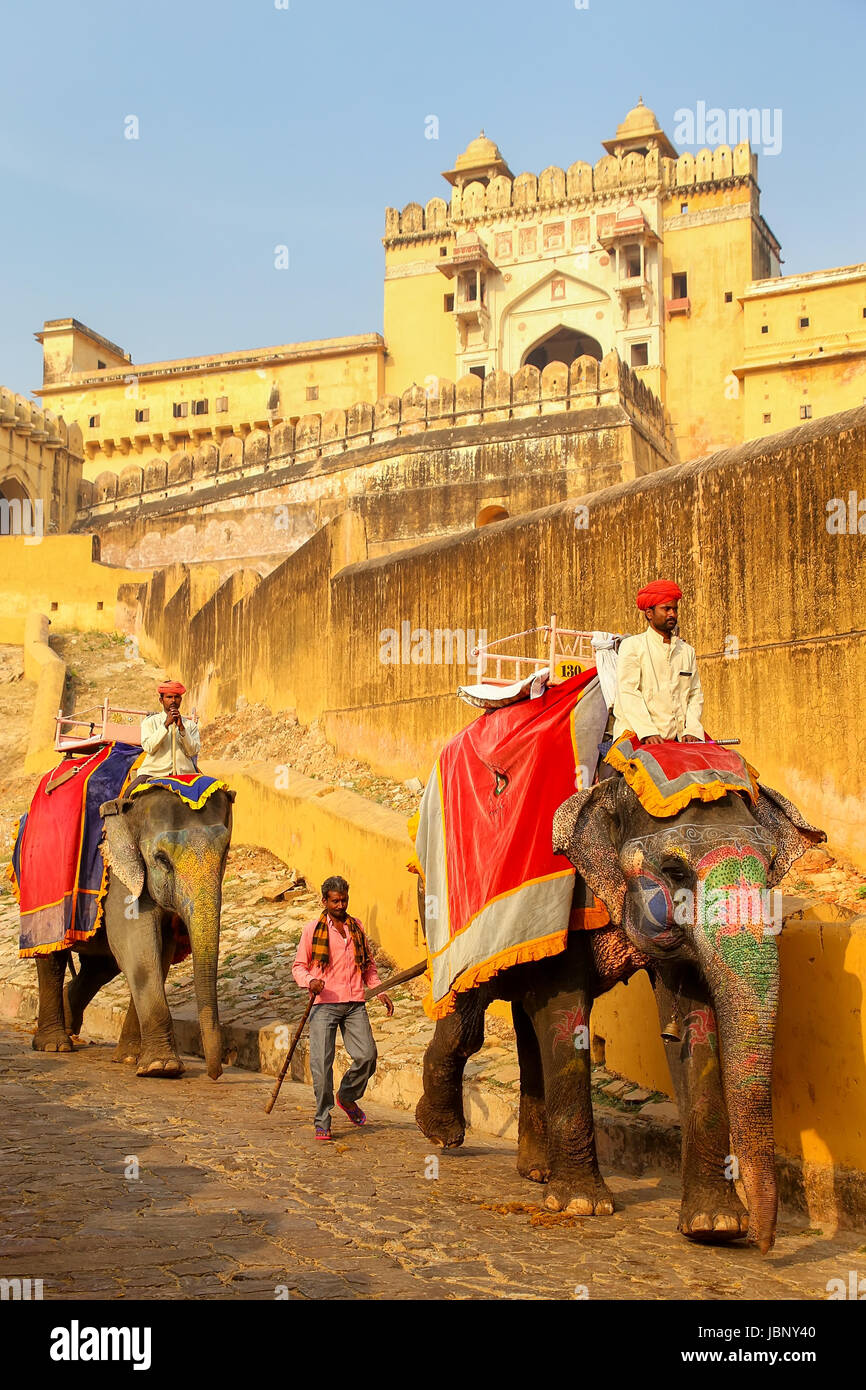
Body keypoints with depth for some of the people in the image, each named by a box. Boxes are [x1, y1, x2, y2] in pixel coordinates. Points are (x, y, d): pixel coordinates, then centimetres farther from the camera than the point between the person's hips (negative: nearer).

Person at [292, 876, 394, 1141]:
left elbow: (368, 964, 23)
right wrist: (309, 981, -14)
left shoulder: (356, 927, 14)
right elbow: (299, 966, 6)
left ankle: (347, 1097, 23)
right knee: (321, 1062, -9)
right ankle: (322, 1121, 2)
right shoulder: (312, 930, 3)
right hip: (324, 1003, -3)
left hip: (354, 1004, 3)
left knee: (367, 1055, -5)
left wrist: (380, 991, 12)